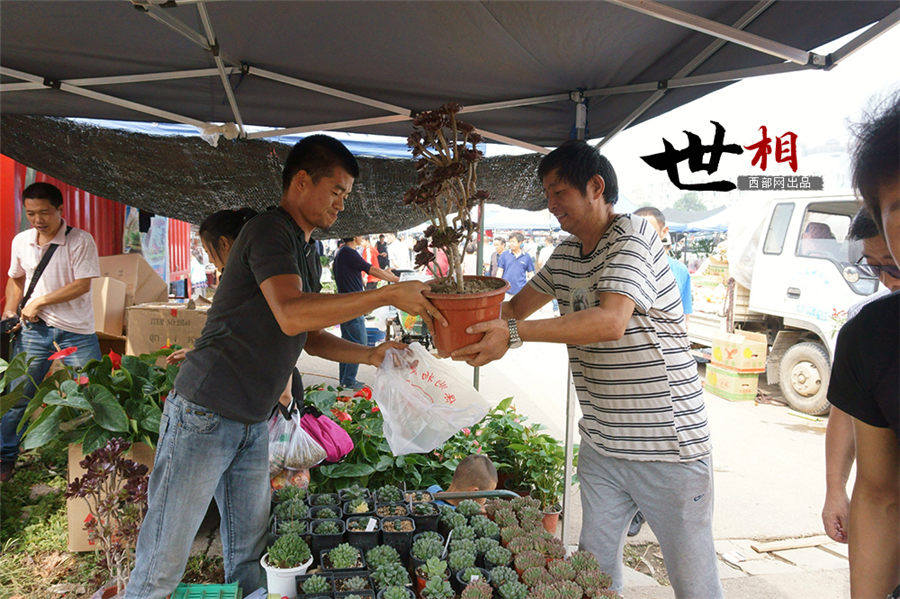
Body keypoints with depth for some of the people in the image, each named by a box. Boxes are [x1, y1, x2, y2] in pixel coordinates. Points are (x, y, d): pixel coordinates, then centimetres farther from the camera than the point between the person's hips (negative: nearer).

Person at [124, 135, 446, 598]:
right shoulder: (269, 231, -13)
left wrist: (368, 355, 5)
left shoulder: (299, 249, 17)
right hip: (204, 415, -9)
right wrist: (388, 294, -27)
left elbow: (309, 337, 21)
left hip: (252, 424, 9)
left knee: (248, 555, 14)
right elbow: (291, 316, -30)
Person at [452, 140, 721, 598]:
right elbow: (517, 307, 21)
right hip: (601, 446, 7)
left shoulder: (631, 234, -14)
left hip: (668, 447, -7)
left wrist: (515, 333, -33)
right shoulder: (566, 255, 12)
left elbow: (611, 321, -29)